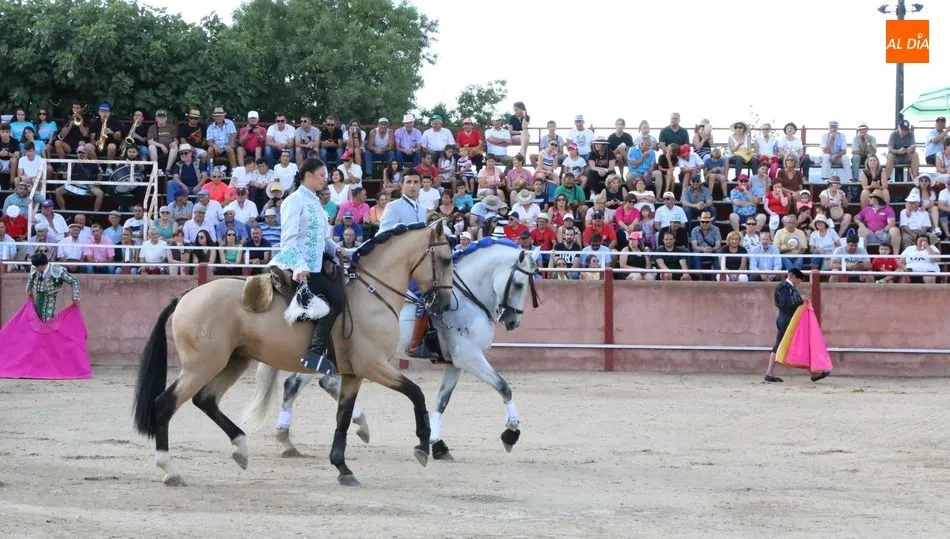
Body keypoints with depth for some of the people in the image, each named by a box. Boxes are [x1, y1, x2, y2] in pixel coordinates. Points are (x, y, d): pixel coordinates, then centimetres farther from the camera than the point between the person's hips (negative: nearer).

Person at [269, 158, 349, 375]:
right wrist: (300, 266, -31)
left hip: (314, 266, 10)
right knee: (336, 297, -24)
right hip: (296, 267, -10)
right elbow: (288, 239, -17)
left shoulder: (315, 202, 22)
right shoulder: (295, 201, -6)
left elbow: (323, 238, 27)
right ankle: (316, 352, -27)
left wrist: (336, 249, 5)